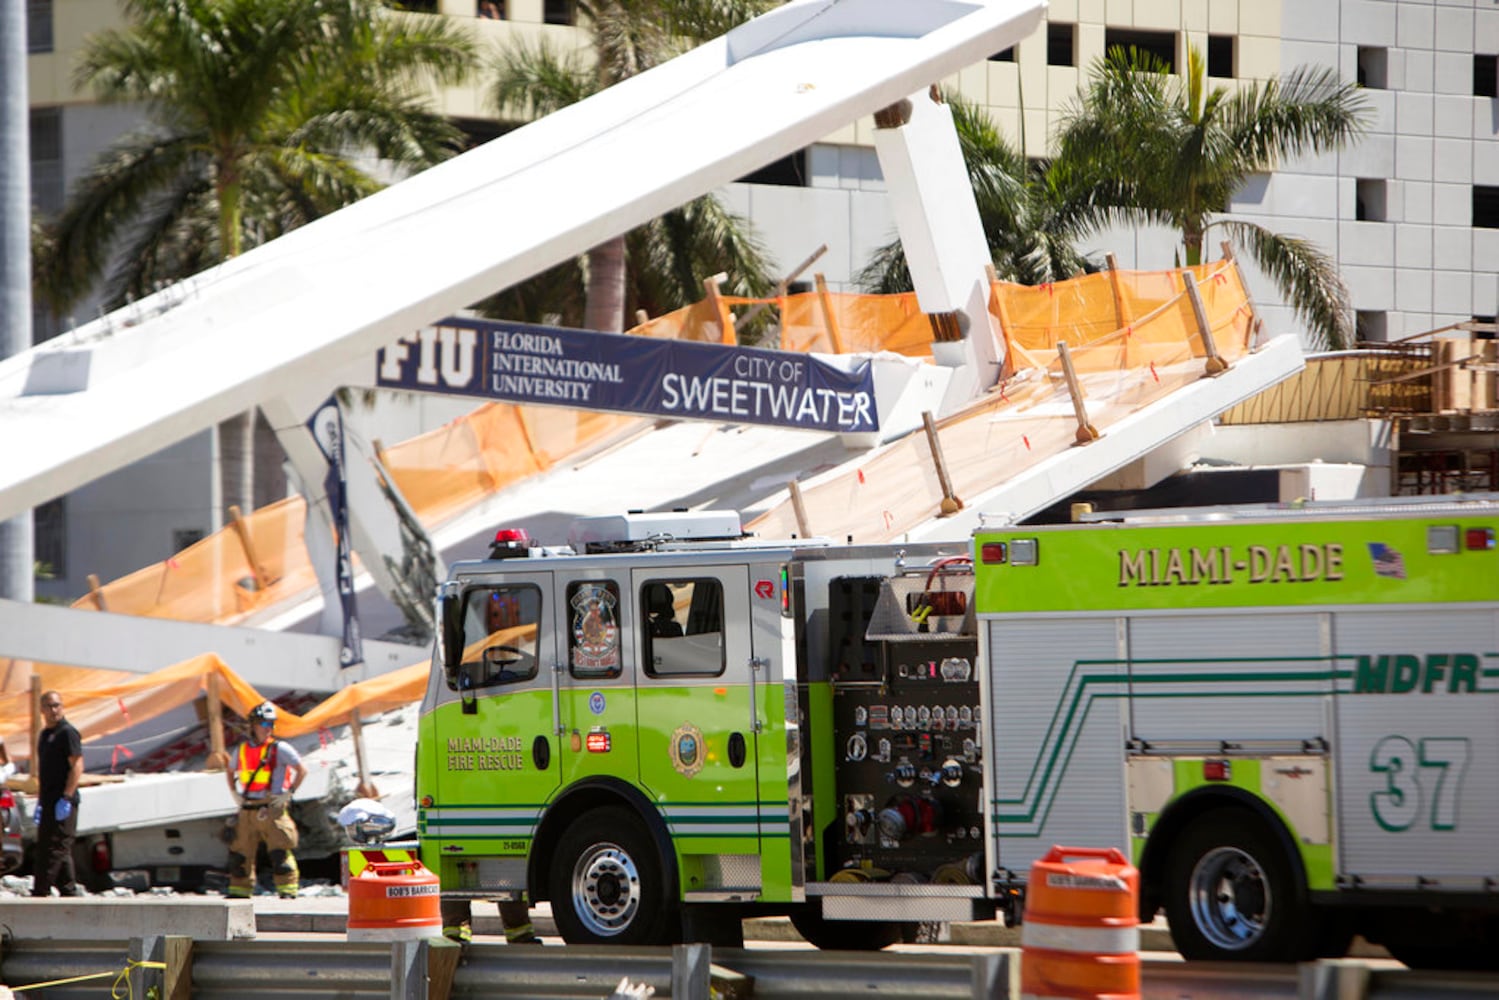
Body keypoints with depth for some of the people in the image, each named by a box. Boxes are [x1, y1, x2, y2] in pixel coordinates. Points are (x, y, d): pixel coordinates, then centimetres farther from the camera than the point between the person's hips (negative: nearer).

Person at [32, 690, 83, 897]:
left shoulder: (67, 733, -9)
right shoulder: (45, 735, 18)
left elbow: (77, 766, -16)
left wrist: (66, 799, -21)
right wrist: (40, 802, 21)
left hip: (63, 802, -9)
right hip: (49, 802, 9)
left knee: (54, 849, -9)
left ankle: (40, 893, -11)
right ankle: (70, 891, 15)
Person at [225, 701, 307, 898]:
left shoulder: (280, 749, -3)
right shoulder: (242, 749, 12)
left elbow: (302, 770, -2)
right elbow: (230, 772, 30)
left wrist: (288, 793, -6)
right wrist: (235, 795, 17)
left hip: (271, 809, -5)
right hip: (247, 811, 5)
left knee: (280, 853, -10)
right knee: (240, 853, 7)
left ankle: (287, 890, -8)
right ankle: (240, 890, 17)